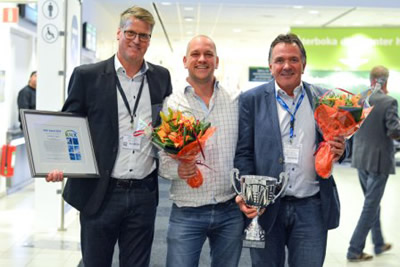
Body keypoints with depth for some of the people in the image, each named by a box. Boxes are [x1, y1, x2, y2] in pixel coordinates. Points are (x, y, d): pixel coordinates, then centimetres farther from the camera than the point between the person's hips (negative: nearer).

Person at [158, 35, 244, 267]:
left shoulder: (236, 102, 3)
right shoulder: (170, 104, -2)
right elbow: (159, 158, -2)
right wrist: (177, 169, -21)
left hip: (231, 210, 2)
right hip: (186, 213, -2)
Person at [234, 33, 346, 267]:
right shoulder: (251, 100, 1)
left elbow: (335, 142, 15)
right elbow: (243, 152, -2)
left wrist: (339, 150, -9)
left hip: (311, 207, 1)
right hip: (265, 206, -1)